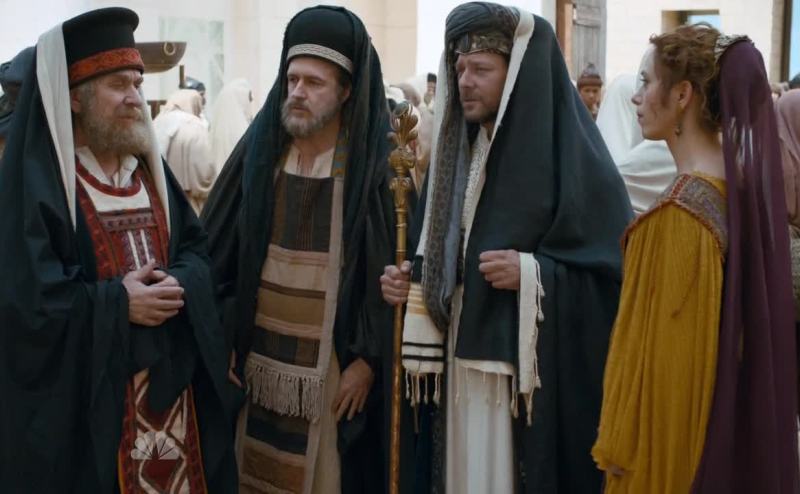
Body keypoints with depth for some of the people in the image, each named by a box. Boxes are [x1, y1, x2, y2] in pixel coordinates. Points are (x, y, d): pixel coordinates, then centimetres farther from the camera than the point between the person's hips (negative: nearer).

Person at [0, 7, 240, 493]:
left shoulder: (150, 169, 12)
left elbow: (198, 247, 13)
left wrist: (179, 284, -10)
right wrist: (118, 304, -17)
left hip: (170, 377, 6)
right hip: (80, 394, -6)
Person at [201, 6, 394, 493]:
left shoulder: (374, 162, -9)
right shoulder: (259, 150, 1)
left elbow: (393, 269, -8)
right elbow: (218, 253, 4)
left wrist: (367, 360, -10)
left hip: (333, 365, -3)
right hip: (255, 356, 3)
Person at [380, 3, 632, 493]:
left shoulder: (573, 154, -11)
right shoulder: (461, 148, 10)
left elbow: (616, 271, -13)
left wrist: (532, 275, -23)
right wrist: (413, 281, -1)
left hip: (535, 376, -6)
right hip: (463, 366, 6)